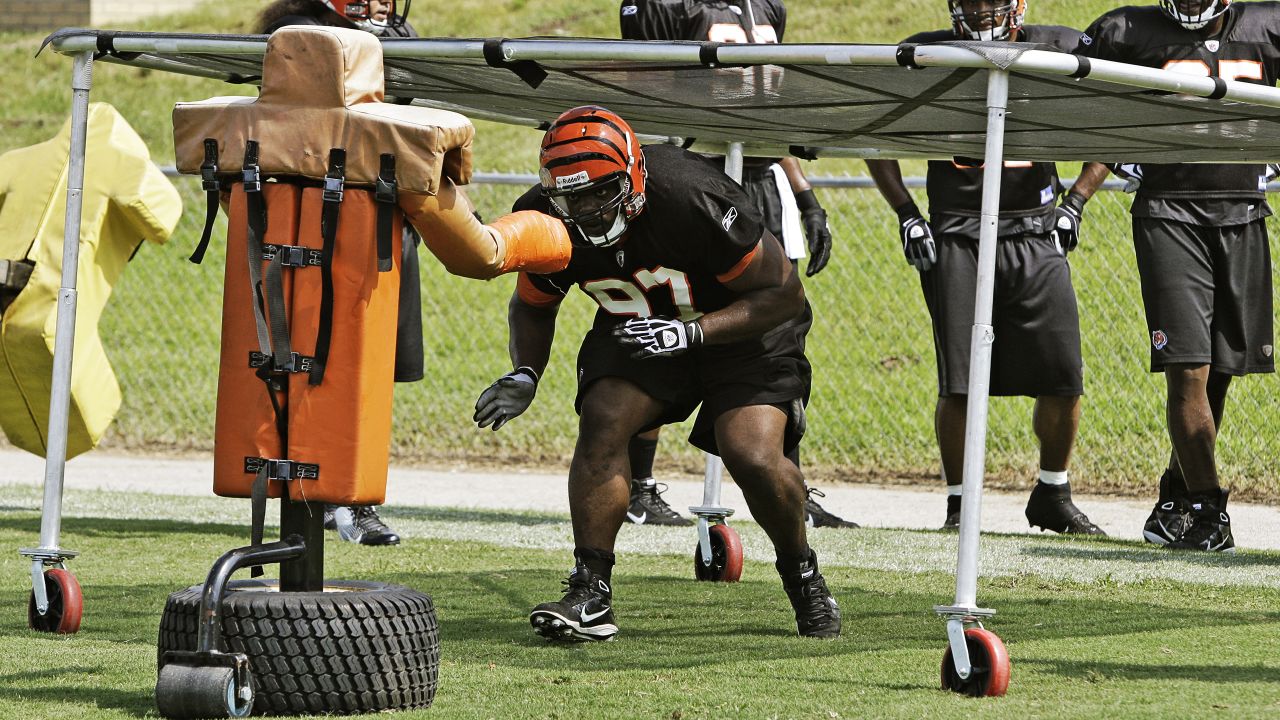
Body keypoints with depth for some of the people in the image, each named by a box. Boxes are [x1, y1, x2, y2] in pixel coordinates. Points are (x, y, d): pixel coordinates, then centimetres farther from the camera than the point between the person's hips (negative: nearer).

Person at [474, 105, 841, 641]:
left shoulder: (691, 200, -35)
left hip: (738, 327, -4)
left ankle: (802, 576, 7)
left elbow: (784, 293, -25)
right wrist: (524, 375, -17)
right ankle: (590, 596, -17)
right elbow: (532, 308, 3)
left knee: (754, 458, -22)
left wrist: (691, 333, -35)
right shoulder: (550, 220, -19)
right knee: (601, 421, -22)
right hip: (638, 331, 4)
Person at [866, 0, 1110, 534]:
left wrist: (1074, 204, 5)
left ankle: (1052, 497, 18)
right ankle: (958, 504, 9)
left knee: (1063, 380, -2)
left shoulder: (1058, 50, 3)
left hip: (1035, 235, 1)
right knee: (959, 385, -5)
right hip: (956, 238, -1)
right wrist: (906, 216, 4)